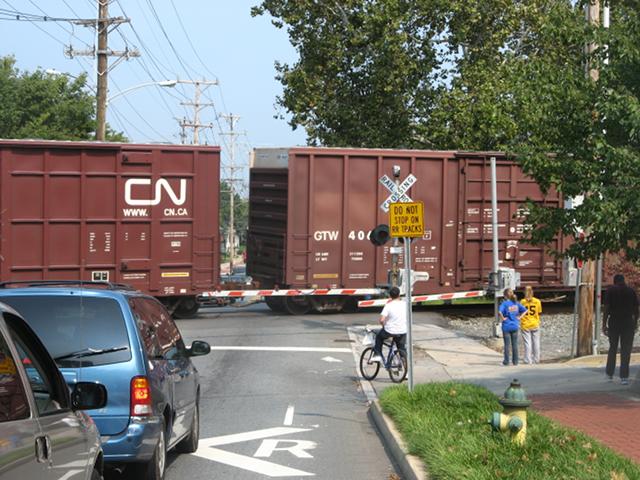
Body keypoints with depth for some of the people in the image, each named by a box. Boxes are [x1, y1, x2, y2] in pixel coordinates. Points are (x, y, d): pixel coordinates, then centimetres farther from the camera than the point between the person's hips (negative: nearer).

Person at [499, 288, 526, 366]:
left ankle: (506, 361, 7)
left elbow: (500, 311, -30)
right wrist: (519, 317, 4)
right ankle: (515, 361, 14)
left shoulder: (505, 303, -13)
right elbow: (524, 310, 3)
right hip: (515, 326, 4)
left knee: (507, 344, 3)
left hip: (507, 327, -4)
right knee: (515, 344, 10)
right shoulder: (516, 303, 2)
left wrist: (502, 318, -15)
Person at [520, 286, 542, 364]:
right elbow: (539, 313, 4)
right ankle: (536, 360, 19)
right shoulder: (537, 301, -3)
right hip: (535, 325, 1)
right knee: (536, 343, 12)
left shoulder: (523, 301, -8)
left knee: (527, 343, 1)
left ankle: (528, 361, 0)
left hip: (525, 325, -1)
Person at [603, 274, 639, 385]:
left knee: (612, 348, 16)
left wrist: (604, 325, -5)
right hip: (628, 323, 0)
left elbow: (606, 309, -7)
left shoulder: (611, 290, -2)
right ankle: (624, 377, -2)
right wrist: (635, 323, 18)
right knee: (626, 350, 3)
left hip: (614, 323, 0)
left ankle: (609, 373, 23)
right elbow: (636, 309, 6)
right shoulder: (631, 291, 4)